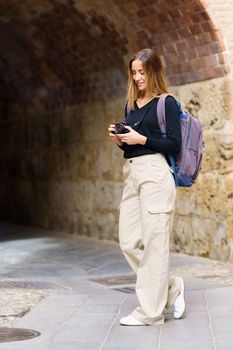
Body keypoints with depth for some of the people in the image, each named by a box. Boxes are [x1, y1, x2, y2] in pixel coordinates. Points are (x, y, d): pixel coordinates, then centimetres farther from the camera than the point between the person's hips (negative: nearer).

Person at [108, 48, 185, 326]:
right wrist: (119, 139, 1)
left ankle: (150, 311, 2)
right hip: (130, 173, 8)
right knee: (129, 242, 4)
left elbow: (174, 144, -8)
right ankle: (171, 286, 21)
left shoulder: (166, 103, -1)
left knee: (153, 243, -4)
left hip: (155, 173, -8)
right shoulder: (131, 105, 18)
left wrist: (141, 139, -14)